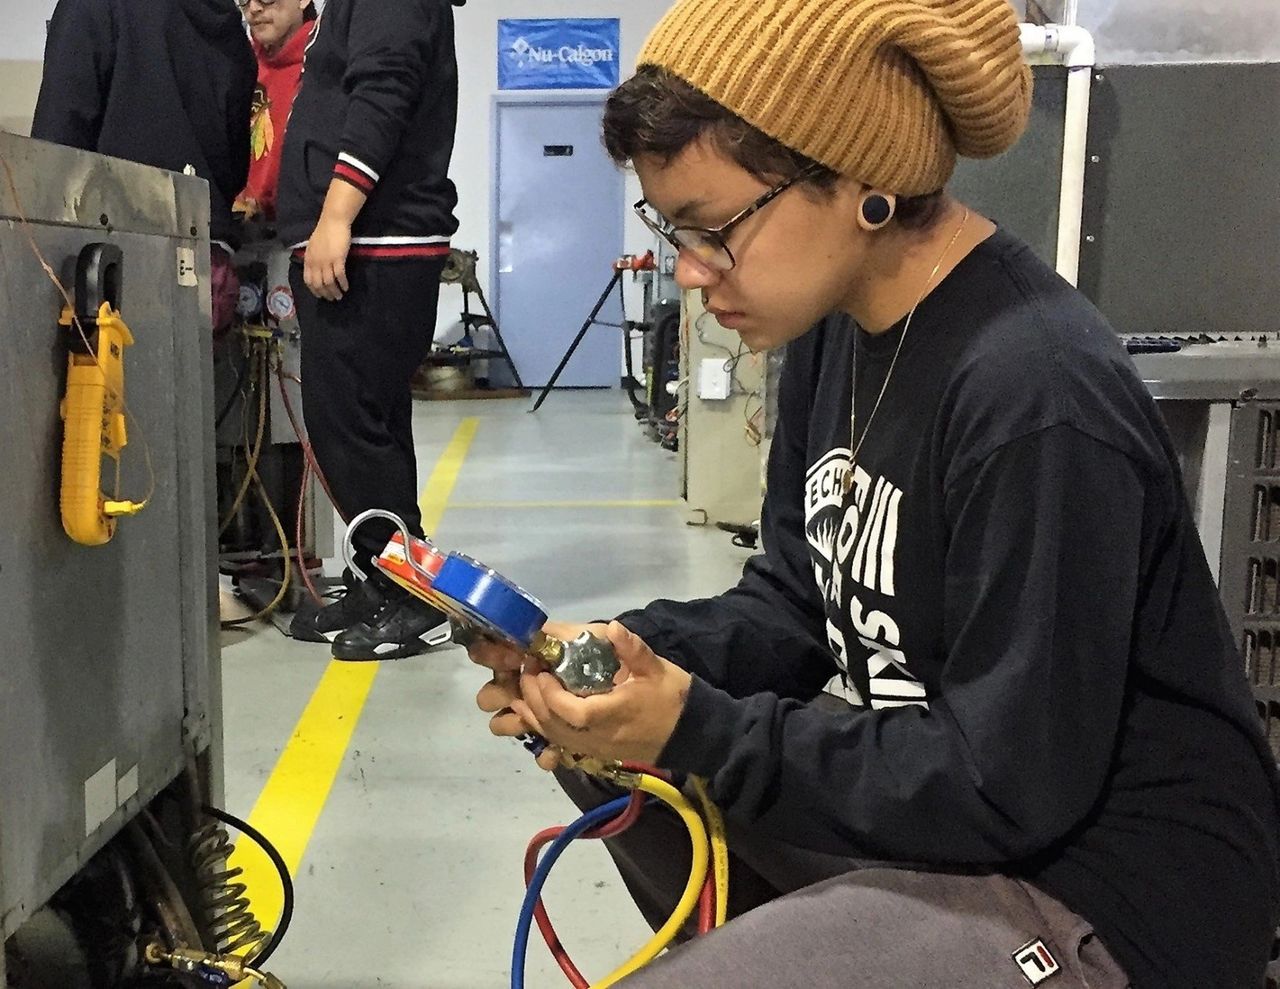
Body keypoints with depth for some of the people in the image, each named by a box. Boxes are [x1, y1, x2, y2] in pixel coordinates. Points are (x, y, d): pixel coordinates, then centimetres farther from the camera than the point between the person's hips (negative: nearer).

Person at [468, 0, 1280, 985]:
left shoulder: (1037, 402, -27)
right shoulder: (840, 326, 0)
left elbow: (1008, 788, -23)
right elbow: (796, 602, 6)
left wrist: (698, 730, -23)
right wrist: (628, 649, -11)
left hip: (1106, 893, -8)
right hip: (937, 776, 8)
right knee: (596, 729, 9)